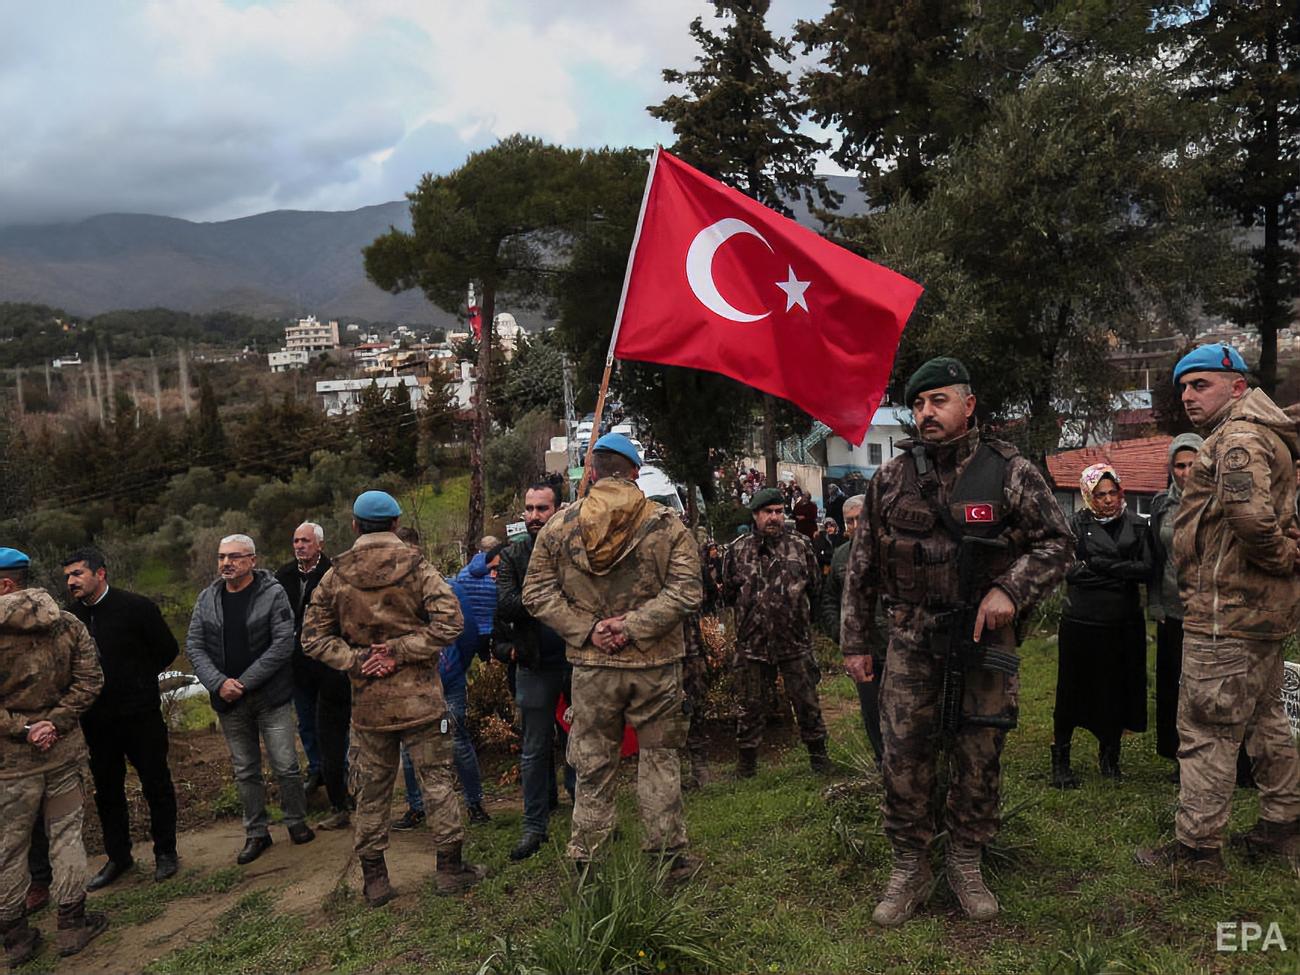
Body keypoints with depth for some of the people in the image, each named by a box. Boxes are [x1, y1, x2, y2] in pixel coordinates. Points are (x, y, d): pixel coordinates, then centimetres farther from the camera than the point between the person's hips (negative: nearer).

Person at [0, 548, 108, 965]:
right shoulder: (69, 625, -2)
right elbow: (89, 680, -5)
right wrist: (56, 722, -8)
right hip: (63, 751, 3)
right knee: (66, 835, 14)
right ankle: (73, 924, 21)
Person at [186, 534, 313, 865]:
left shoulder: (273, 593, -8)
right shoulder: (207, 598, 5)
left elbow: (283, 644, -14)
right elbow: (194, 646, 3)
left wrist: (244, 682, -15)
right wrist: (218, 683, -11)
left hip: (271, 696, -3)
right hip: (229, 701, 4)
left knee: (286, 766, 2)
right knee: (245, 771, 12)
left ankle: (297, 822, 22)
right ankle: (256, 833, 25)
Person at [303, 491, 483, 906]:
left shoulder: (335, 576, 1)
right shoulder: (416, 567, -7)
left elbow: (313, 638, 2)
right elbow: (449, 622, -16)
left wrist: (357, 659, -5)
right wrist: (400, 651, -12)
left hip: (368, 703, 2)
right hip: (420, 699, -2)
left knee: (371, 790, 13)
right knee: (436, 780, 9)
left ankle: (374, 879, 22)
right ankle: (450, 868, 16)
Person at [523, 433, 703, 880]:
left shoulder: (559, 526, -1)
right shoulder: (668, 525, -5)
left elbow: (538, 594, -1)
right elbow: (685, 592, -13)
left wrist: (587, 629, -6)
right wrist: (634, 624, -13)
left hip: (591, 668, 1)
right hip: (655, 666, -1)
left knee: (593, 767, 13)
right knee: (659, 760, 13)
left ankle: (586, 863, 22)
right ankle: (669, 857, 23)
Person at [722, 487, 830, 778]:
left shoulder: (800, 545, 2)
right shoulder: (738, 550, 2)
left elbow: (815, 587, 9)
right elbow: (728, 593, 11)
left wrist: (801, 615, 8)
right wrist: (750, 612, 8)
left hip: (796, 641, 0)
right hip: (752, 642, 0)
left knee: (807, 702, 8)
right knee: (751, 705, 9)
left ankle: (817, 753, 26)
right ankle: (747, 759, 22)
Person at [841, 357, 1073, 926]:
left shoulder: (1009, 473, -3)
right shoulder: (890, 481, 3)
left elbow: (1056, 541, 1)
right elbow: (862, 566, 7)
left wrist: (1010, 588, -15)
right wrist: (854, 640, 6)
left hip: (984, 638, -1)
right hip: (912, 641, 1)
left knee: (978, 757, 9)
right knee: (904, 756, 3)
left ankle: (966, 864, 29)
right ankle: (908, 870, 21)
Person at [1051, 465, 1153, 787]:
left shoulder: (1136, 525, 7)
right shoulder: (1076, 524, -1)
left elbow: (1147, 570, -4)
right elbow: (1070, 570, -12)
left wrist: (1097, 564, -12)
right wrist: (1121, 574, -12)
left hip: (1125, 624, 3)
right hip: (1082, 623, -3)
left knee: (1119, 690, 11)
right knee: (1074, 691, 4)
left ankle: (1110, 754, 30)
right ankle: (1060, 761, 16)